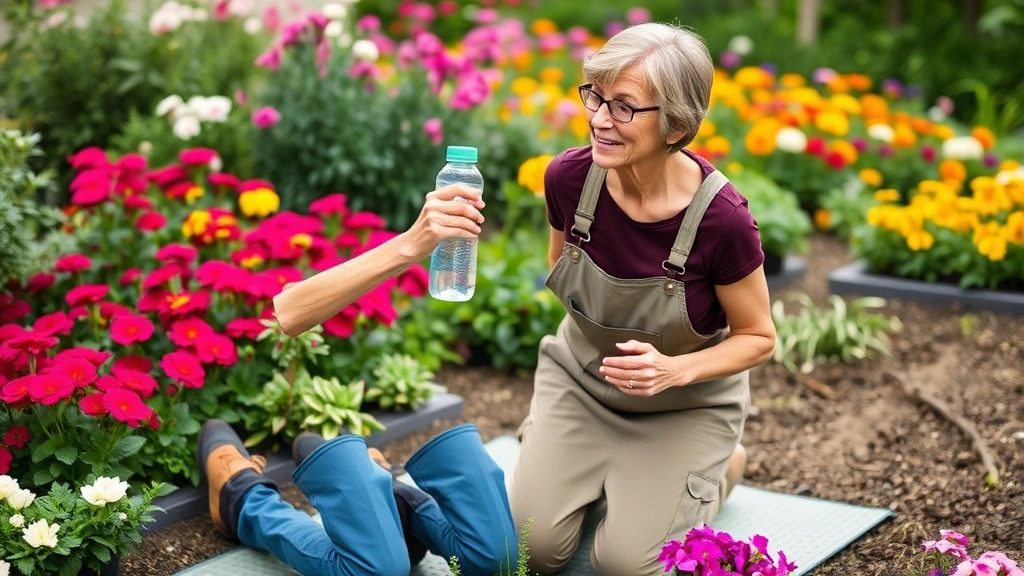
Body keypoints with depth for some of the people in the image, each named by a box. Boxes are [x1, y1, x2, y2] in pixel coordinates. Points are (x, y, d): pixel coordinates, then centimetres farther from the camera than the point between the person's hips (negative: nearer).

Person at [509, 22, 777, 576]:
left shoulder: (721, 218, -31)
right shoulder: (568, 176, -20)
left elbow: (758, 338, -15)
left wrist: (675, 371, -30)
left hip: (685, 406, -3)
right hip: (579, 379, 3)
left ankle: (721, 465, 18)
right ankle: (602, 472, 24)